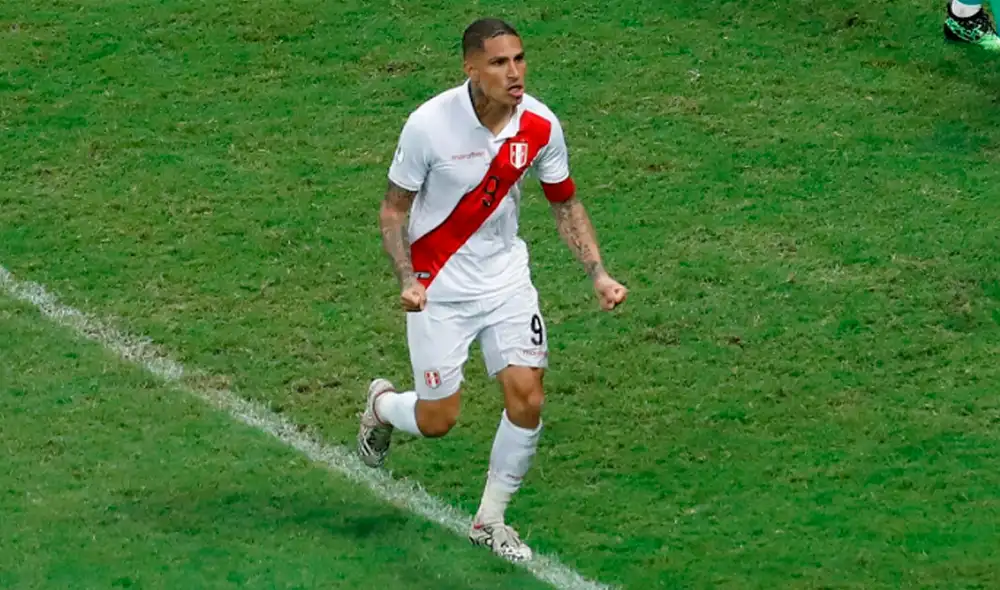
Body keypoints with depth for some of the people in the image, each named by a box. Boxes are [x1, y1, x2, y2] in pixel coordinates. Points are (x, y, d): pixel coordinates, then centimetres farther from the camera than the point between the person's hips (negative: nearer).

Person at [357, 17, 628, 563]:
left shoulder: (540, 125, -11)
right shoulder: (429, 125, -22)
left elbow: (566, 205, 4)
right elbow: (393, 209, -10)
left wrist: (598, 275, -6)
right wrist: (407, 282, -24)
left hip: (506, 277, 3)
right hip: (438, 287, -3)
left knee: (527, 400, -8)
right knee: (437, 420, 1)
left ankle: (490, 521, 13)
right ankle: (382, 405, 39)